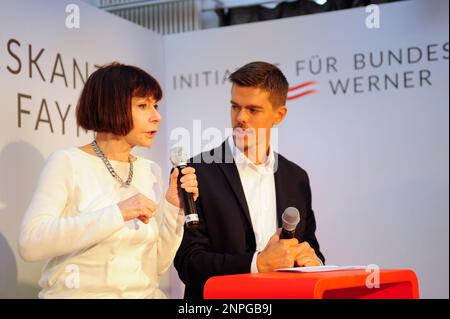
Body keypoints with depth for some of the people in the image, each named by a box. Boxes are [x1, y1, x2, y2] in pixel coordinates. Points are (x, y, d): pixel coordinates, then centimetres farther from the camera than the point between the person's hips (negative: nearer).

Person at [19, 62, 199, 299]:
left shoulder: (151, 171, 8)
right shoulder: (67, 163, -5)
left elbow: (158, 265, 8)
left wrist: (174, 208, -6)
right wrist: (117, 213, -21)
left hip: (144, 293, 3)